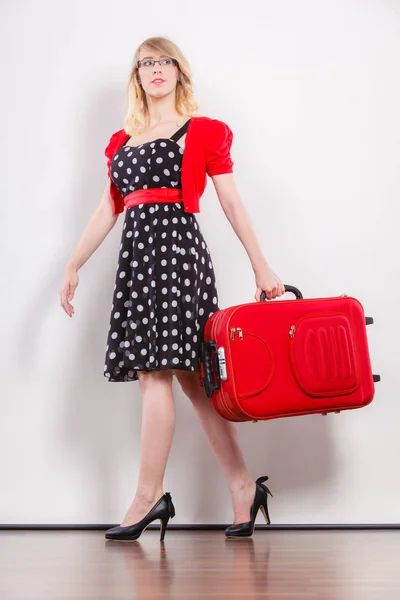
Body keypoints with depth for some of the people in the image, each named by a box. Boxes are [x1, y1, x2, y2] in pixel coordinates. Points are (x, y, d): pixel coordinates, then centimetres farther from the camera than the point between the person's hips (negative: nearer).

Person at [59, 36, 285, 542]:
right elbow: (107, 211, 18)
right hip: (136, 252, 5)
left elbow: (232, 203, 4)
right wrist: (73, 265, 12)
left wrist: (261, 268, 1)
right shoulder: (121, 141, 20)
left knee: (155, 372, -11)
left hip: (177, 245, -5)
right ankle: (244, 488, 9)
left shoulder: (204, 131, 7)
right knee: (189, 374, 3)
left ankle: (149, 496, -5)